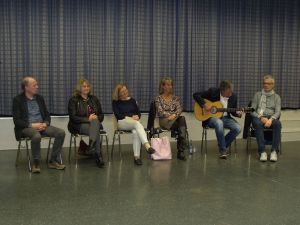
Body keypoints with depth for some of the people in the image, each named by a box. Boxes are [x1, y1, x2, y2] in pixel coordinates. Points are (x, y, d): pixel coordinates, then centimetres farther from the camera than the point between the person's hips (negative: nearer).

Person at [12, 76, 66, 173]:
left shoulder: (40, 98, 13)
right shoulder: (18, 99, -2)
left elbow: (47, 115, 15)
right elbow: (17, 121, -8)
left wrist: (45, 124, -8)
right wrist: (32, 125, -20)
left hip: (42, 125, 5)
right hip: (26, 127, -5)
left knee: (61, 132, -20)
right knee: (37, 136, -39)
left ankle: (53, 161, -12)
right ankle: (36, 163, -18)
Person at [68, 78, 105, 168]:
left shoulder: (94, 99, 18)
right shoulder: (73, 100, 4)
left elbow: (101, 115, 16)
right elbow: (73, 117, -8)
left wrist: (96, 118, -9)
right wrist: (88, 119, -19)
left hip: (95, 123, 3)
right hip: (78, 126, -3)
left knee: (95, 122, -37)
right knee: (95, 129, -36)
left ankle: (92, 147, -48)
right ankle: (98, 155, -44)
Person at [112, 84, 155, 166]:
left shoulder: (132, 100, 20)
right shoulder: (115, 102, 9)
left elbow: (138, 112, 13)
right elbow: (118, 115, -3)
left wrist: (137, 116, -11)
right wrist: (131, 117, -13)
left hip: (134, 122, 3)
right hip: (122, 122, -3)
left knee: (135, 132, -35)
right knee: (138, 124, -37)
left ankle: (136, 156, -39)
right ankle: (147, 146, -54)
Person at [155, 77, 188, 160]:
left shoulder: (175, 98, 19)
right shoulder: (158, 98, 9)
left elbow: (179, 109, 2)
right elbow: (160, 112, -4)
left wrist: (174, 115, -20)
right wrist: (170, 116, -21)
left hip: (176, 120, 3)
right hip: (164, 121, -3)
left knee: (182, 118, -35)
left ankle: (181, 150, -39)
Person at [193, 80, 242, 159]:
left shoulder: (233, 96, -1)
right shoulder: (212, 91, -13)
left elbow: (233, 111, 11)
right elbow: (196, 95, -10)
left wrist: (237, 113, -12)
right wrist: (204, 105, -21)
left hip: (225, 118, 4)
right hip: (211, 117, -4)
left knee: (238, 128, -22)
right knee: (219, 123, -39)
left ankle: (224, 145, 3)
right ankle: (222, 149, -23)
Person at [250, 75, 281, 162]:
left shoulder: (276, 97, 15)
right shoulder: (257, 95, 14)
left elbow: (277, 112, 1)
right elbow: (252, 110, 5)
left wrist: (271, 119, -20)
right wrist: (261, 117, -13)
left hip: (271, 118, 1)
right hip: (258, 117, -1)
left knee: (278, 124, -35)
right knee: (258, 124, -38)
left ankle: (274, 151, -35)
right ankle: (262, 152, -39)